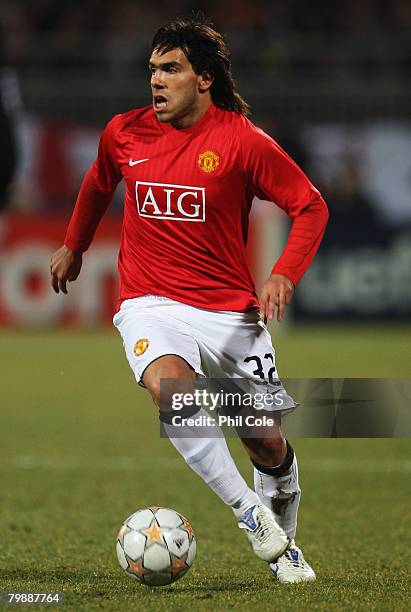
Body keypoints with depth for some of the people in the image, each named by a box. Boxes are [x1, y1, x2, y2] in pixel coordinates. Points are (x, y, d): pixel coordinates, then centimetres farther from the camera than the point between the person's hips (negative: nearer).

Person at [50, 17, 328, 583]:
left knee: (266, 444, 3)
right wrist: (74, 247, 36)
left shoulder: (242, 141, -9)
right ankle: (250, 514, -21)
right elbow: (98, 185, 25)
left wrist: (283, 276, -16)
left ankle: (284, 540, 35)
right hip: (153, 304, 1)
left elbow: (310, 206, -3)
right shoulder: (124, 133, 2)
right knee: (170, 385, -33)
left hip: (231, 311, -1)